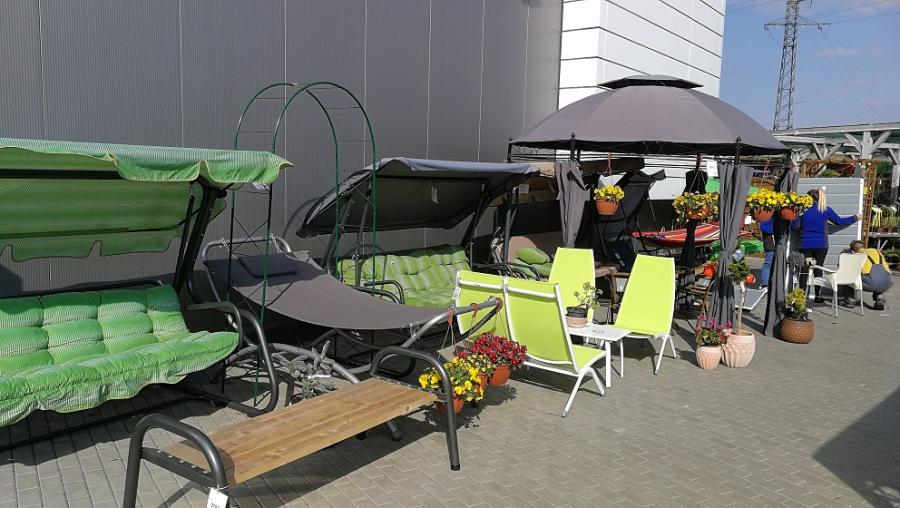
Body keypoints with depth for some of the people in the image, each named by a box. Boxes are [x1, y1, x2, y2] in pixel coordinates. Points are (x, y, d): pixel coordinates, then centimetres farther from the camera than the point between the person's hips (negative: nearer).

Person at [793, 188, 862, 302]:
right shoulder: (826, 210, 0)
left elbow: (794, 226, -2)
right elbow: (839, 221, 7)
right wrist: (855, 218, 21)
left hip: (806, 245, 0)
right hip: (821, 245, 1)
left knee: (804, 270, 2)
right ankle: (818, 296, 9)